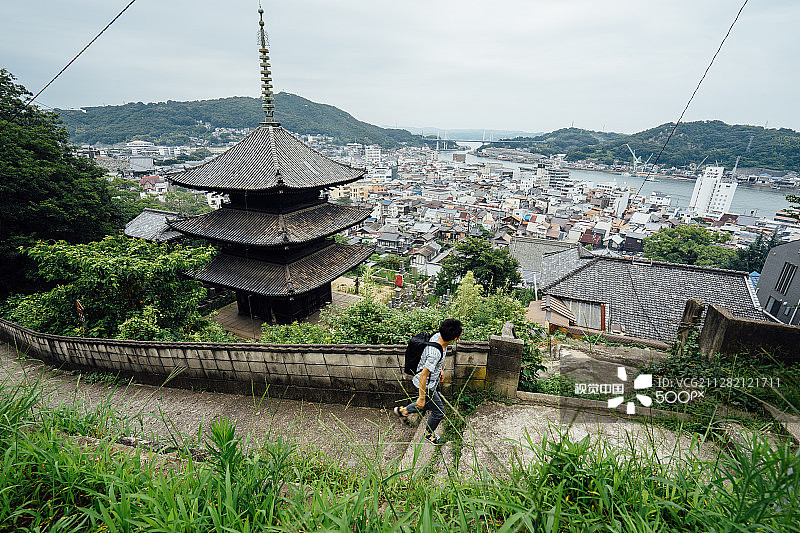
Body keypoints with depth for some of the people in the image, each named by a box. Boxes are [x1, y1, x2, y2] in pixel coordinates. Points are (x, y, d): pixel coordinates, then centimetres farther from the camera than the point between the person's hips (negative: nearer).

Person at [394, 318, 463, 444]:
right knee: (439, 411, 12)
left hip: (433, 380, 8)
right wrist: (422, 397, -21)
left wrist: (440, 370, 21)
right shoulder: (435, 353, -40)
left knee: (430, 404, 28)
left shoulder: (438, 336, -14)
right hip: (427, 385, -8)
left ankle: (403, 410, 45)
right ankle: (429, 434, 41)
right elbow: (423, 376, -31)